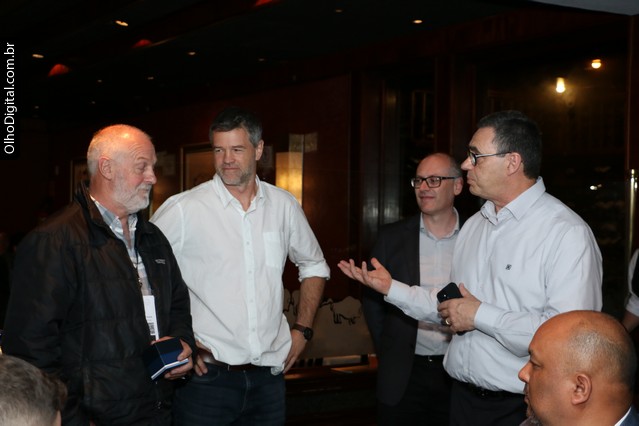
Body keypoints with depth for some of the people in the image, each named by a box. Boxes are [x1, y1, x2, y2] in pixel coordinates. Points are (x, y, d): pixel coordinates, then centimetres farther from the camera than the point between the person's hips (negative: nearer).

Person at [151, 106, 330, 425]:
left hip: (269, 374, 4)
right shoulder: (183, 209, -8)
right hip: (207, 375, -3)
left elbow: (314, 266, 19)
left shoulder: (283, 205, 4)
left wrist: (302, 330, 11)